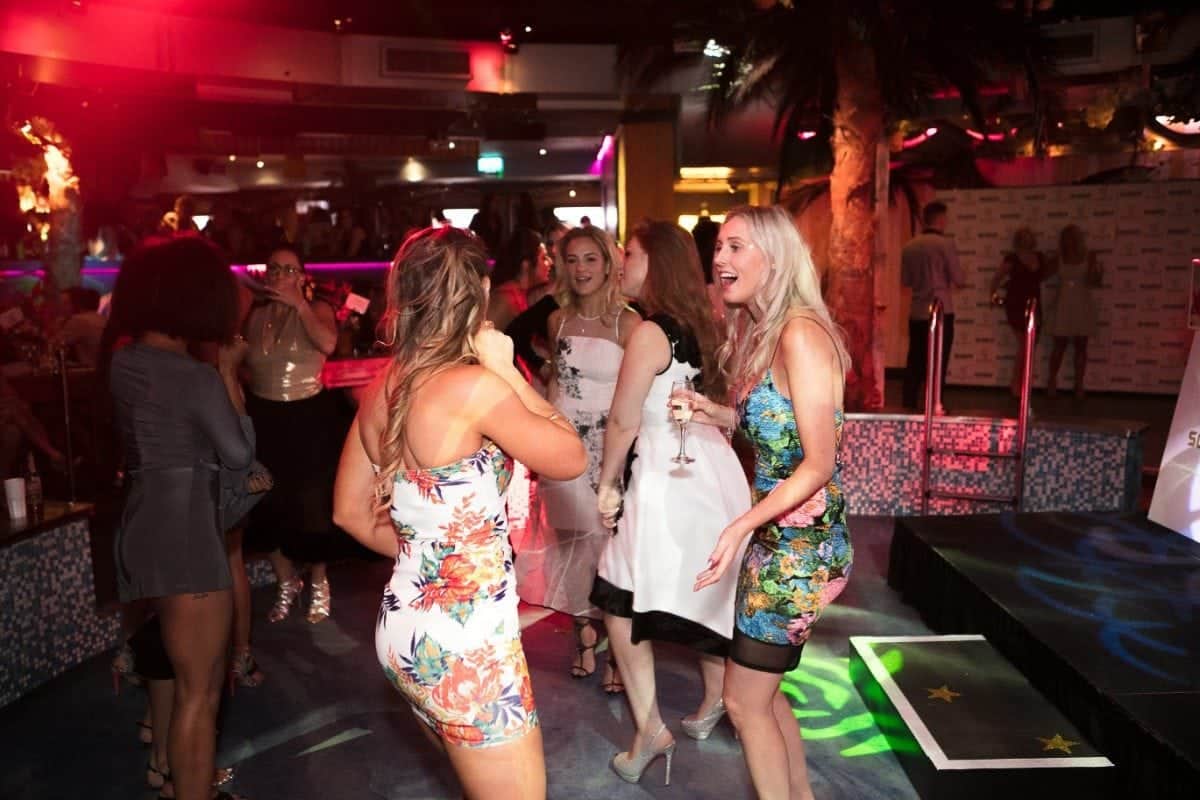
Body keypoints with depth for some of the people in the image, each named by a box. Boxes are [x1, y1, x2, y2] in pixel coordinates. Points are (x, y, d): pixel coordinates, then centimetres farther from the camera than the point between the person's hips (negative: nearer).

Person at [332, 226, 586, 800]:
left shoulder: (384, 389, 4)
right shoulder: (474, 385, -19)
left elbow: (349, 512, 12)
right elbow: (571, 459, -9)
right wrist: (505, 369, -7)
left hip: (407, 628, 8)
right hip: (464, 639, -8)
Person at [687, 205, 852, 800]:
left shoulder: (800, 334, -20)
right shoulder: (761, 332, 7)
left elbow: (819, 464, -22)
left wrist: (743, 526, -29)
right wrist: (722, 416, 2)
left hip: (800, 544, -9)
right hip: (778, 536, 9)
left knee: (744, 699, 4)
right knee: (761, 689, 20)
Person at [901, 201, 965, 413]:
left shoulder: (909, 247, 4)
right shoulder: (946, 244, -11)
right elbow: (959, 279, -9)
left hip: (917, 312, 5)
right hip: (941, 311, -5)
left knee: (916, 359, 11)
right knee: (938, 361, 2)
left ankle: (910, 403, 13)